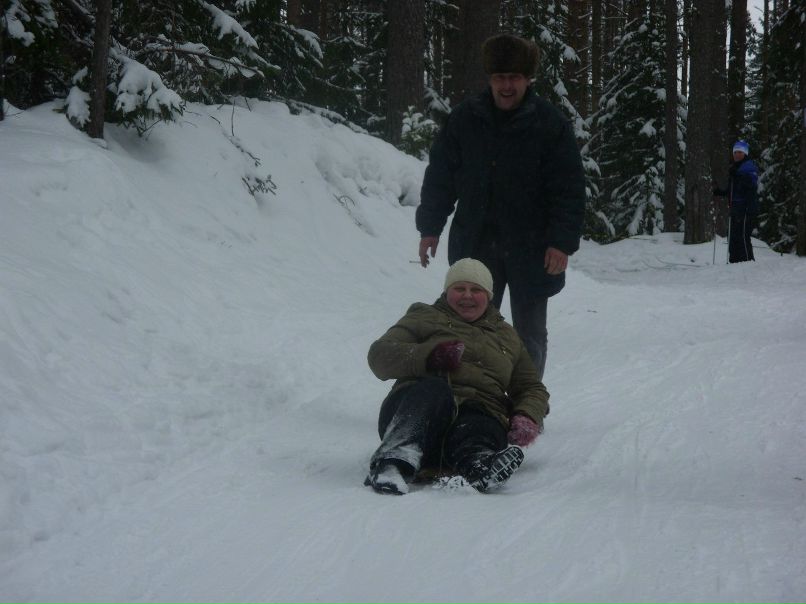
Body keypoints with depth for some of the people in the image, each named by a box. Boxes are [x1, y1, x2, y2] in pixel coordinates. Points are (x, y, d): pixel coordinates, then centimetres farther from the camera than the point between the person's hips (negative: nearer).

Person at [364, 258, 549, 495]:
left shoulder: (507, 335, 36)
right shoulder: (425, 317, 26)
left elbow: (532, 388, 36)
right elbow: (380, 355, 11)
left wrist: (527, 418, 10)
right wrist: (428, 356, -9)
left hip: (479, 415, 2)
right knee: (434, 389, -39)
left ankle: (478, 467, -71)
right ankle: (396, 461, -62)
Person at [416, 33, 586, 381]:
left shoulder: (550, 125, -6)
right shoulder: (465, 118, 2)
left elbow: (569, 189, -8)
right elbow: (440, 176, 8)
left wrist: (563, 242, -15)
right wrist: (429, 228, 4)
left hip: (531, 248, -2)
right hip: (475, 244, 2)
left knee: (529, 334, 8)